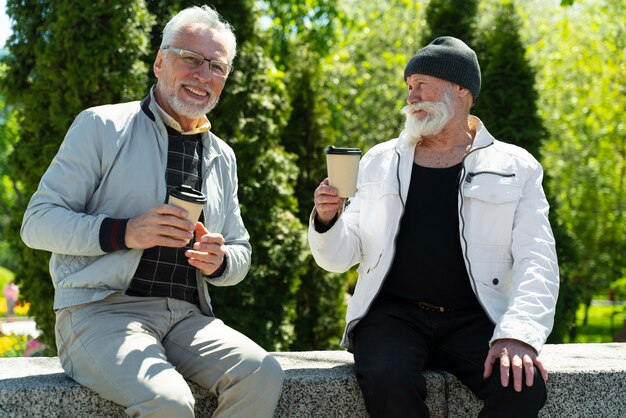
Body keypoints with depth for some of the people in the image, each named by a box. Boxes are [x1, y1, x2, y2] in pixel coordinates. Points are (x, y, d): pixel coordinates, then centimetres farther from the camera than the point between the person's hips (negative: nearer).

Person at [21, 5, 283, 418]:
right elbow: (38, 222, -3)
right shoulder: (103, 126, 3)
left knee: (261, 375, -25)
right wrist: (124, 232, -19)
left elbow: (241, 255, 23)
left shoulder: (222, 156, 19)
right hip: (100, 309, -5)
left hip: (185, 317, 5)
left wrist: (220, 261, -3)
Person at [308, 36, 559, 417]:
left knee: (522, 386, -31)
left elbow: (536, 262, -1)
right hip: (394, 312, 1)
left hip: (473, 319, 0)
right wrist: (327, 220, -8)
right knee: (389, 383, -33)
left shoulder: (514, 169, 9)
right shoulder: (380, 162, 15)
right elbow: (340, 257, 15)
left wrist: (518, 335, -18)